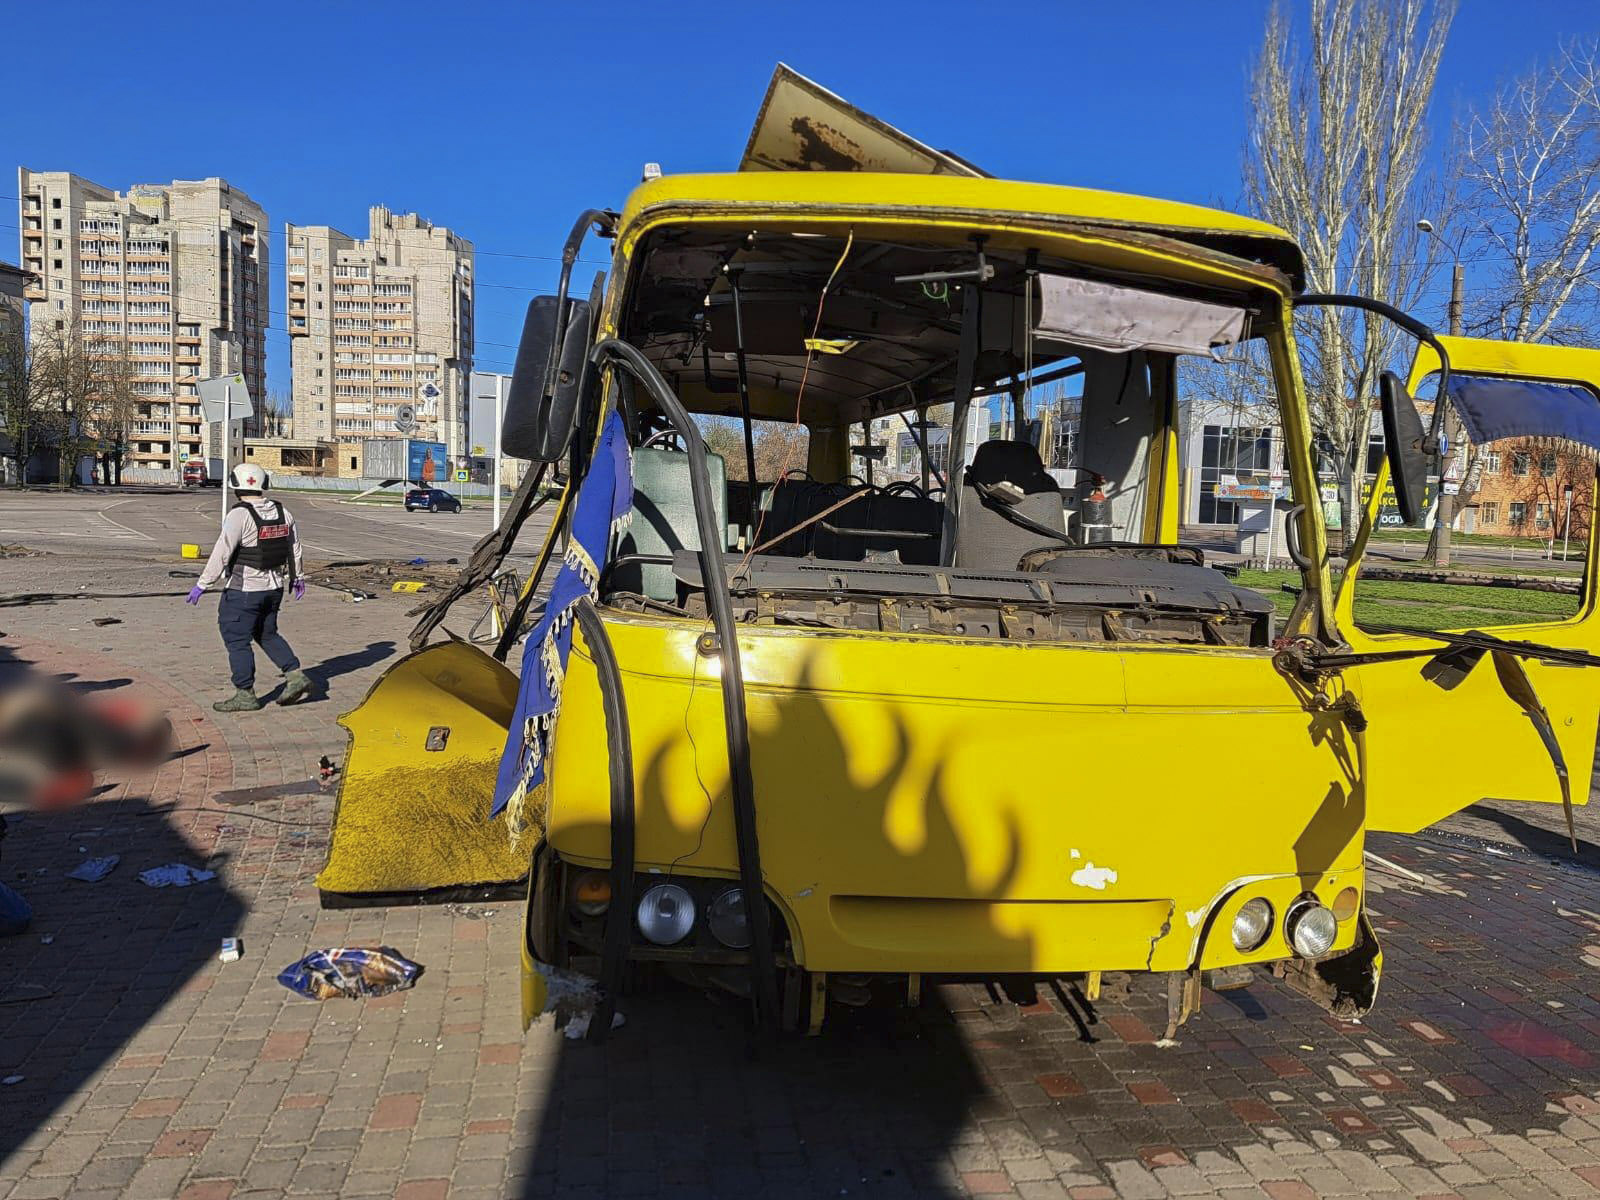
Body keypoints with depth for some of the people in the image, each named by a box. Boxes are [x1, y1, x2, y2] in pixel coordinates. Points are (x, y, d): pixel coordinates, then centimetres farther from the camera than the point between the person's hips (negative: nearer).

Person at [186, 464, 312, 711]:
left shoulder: (239, 515, -17)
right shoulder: (281, 512, 4)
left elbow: (221, 554, -19)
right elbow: (295, 548, 15)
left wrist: (202, 584, -13)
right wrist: (298, 577, 28)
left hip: (243, 590, -7)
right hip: (274, 587, 7)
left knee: (237, 640, 3)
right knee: (267, 635, 21)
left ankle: (245, 695, 8)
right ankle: (295, 676, 11)